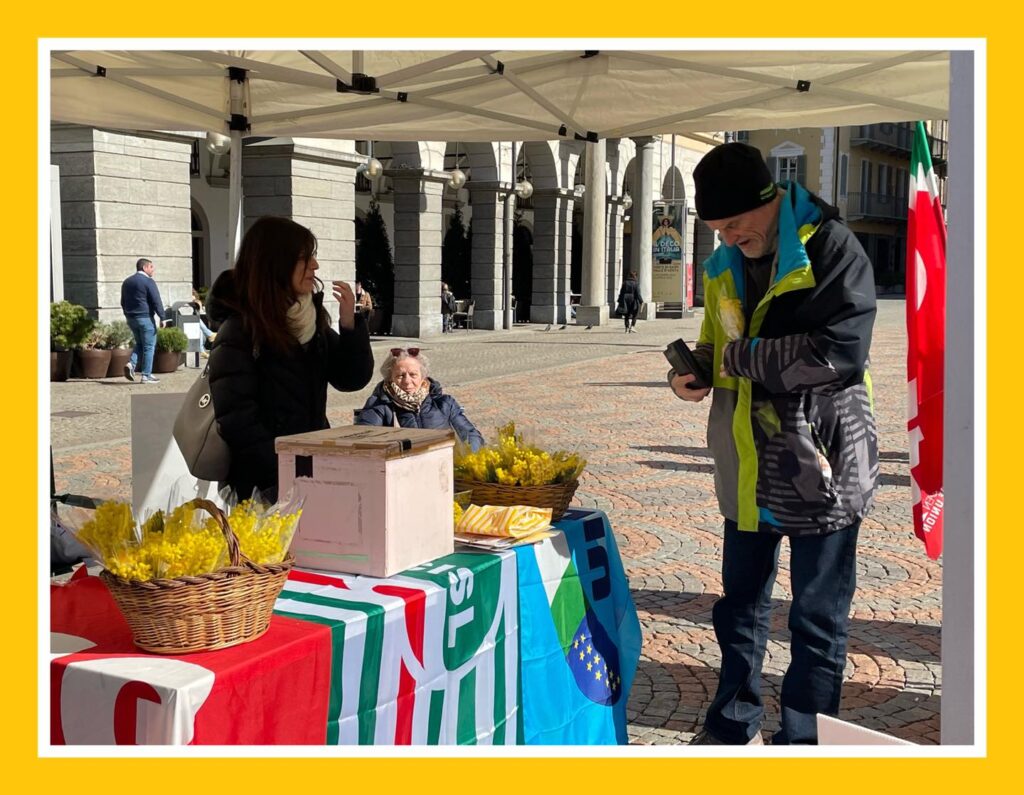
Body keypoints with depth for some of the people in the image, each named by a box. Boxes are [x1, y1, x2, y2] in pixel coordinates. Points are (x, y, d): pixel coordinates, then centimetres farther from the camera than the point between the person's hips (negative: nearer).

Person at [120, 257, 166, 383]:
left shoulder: (127, 282, 14)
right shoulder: (148, 281, -10)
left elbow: (123, 302, 19)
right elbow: (156, 301, -15)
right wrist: (161, 318, -11)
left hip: (131, 318, 7)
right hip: (145, 317, -7)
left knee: (139, 343, 20)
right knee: (149, 346, -1)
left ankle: (131, 364, -3)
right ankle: (146, 375, -1)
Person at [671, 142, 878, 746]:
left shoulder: (831, 248, -15)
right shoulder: (727, 266, 8)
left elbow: (840, 352, -27)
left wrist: (742, 357, -18)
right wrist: (694, 367, 0)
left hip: (819, 463, -7)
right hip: (749, 466, 7)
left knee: (818, 618, 7)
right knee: (740, 603, 19)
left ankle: (804, 738, 21)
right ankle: (734, 725, 36)